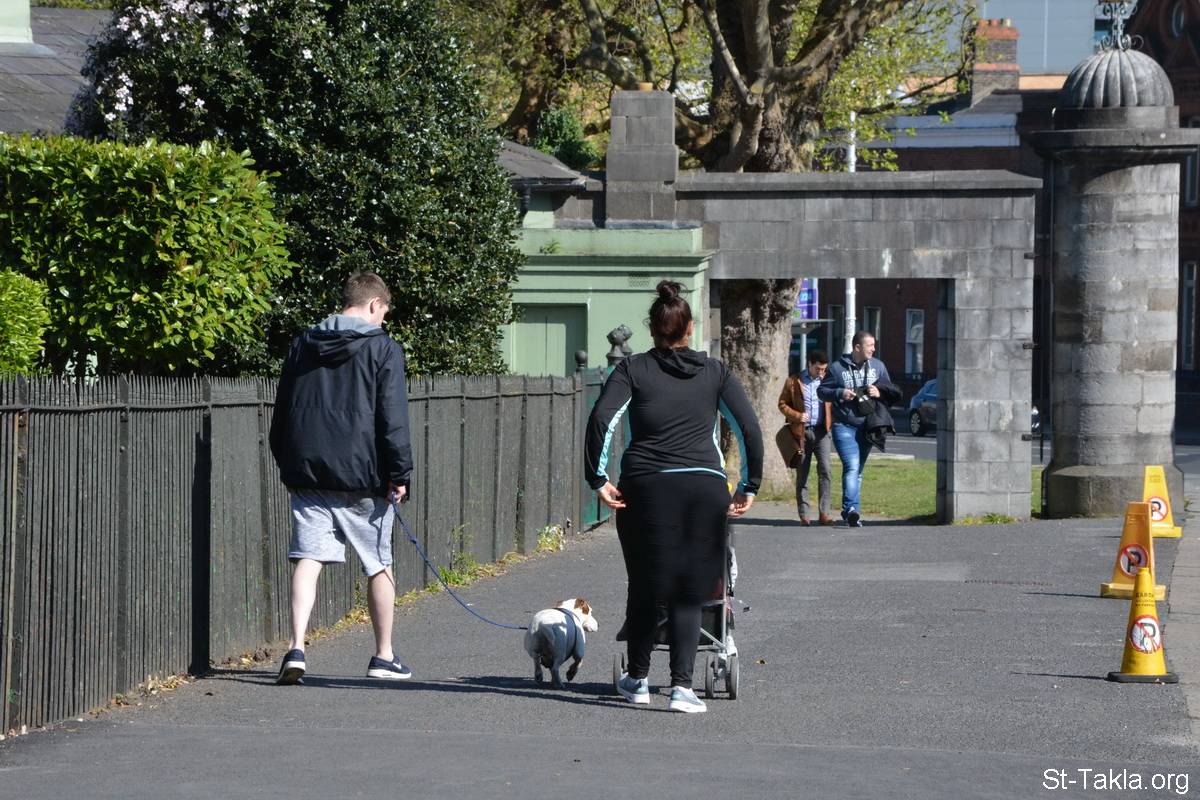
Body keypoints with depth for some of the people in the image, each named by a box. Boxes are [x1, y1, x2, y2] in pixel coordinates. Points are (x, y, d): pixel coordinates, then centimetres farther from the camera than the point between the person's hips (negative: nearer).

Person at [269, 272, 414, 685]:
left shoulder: (303, 344, 12)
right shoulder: (383, 349, -4)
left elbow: (281, 415, 16)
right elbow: (393, 421, -9)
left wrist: (289, 468, 22)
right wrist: (400, 475, -5)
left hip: (308, 475, 3)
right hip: (363, 478, -3)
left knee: (308, 560, -2)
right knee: (379, 567, 11)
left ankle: (296, 648, -19)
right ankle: (384, 656, 18)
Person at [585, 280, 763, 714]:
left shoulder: (633, 368, 7)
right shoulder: (714, 371, 12)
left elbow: (601, 419, -6)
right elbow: (749, 427, 5)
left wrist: (597, 478, -2)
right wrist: (750, 485, 10)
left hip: (646, 486, -1)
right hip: (704, 486, 1)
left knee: (644, 586, 13)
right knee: (688, 589, 4)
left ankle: (638, 679, 24)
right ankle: (682, 685, -7)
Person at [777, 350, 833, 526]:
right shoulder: (793, 381, 5)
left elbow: (834, 404, 17)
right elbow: (782, 403, 6)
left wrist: (831, 422, -1)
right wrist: (797, 416, -10)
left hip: (821, 431, 0)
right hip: (801, 432, 0)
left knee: (825, 469, -14)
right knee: (802, 474, 3)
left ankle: (824, 512, -13)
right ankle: (804, 514, 8)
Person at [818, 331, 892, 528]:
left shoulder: (878, 367, 9)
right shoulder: (837, 368, -2)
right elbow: (821, 391, 5)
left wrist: (879, 393, -6)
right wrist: (839, 393, -14)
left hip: (867, 427, 5)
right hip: (844, 426, -5)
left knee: (858, 469, 11)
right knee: (851, 466, -20)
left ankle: (849, 511, 21)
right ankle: (852, 508, -30)